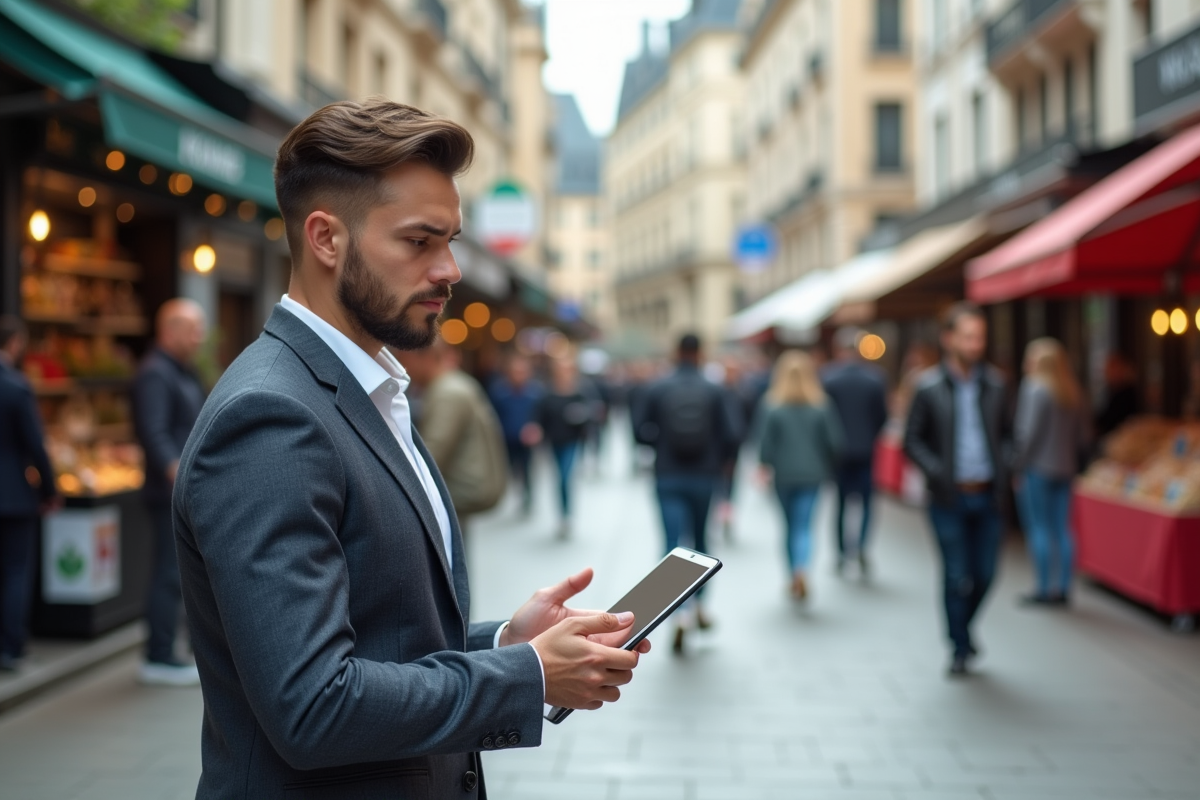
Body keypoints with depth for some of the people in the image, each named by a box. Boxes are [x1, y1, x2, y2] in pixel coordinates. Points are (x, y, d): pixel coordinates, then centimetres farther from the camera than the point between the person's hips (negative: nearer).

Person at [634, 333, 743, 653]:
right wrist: (717, 457, 8)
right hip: (704, 477, 1)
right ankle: (698, 605, 25)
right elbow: (732, 434, -9)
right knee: (700, 540, 19)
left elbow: (640, 429, -3)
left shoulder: (658, 389, -2)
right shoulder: (715, 391, -3)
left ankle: (680, 613, -20)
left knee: (675, 543, -4)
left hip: (668, 477, -1)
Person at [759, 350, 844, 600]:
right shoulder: (823, 406, -3)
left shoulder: (774, 408, -8)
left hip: (784, 474, 0)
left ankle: (794, 578, 22)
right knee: (804, 524, -2)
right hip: (812, 473, 0)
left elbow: (767, 444, -10)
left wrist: (765, 467, 5)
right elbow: (836, 441, -3)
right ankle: (801, 569, -27)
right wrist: (829, 466, 14)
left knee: (791, 524, 16)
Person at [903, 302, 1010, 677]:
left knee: (985, 574, 8)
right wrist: (936, 472, -14)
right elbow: (912, 440, -1)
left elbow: (1005, 432, 16)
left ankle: (963, 626, 35)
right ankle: (960, 647, 17)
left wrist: (1003, 465, -2)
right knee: (957, 576, 1)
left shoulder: (994, 384, 6)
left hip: (987, 495, 3)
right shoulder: (930, 387, -4)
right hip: (949, 498, -3)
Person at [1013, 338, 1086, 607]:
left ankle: (1045, 589, -1)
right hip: (1065, 468, 7)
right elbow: (1079, 434, 12)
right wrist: (1073, 462, 16)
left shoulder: (1036, 388, -11)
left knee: (1039, 528, -2)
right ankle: (1062, 588, 12)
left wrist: (1019, 466, -8)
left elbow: (1030, 432, -14)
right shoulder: (1073, 390, 10)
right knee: (1062, 530, 9)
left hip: (1038, 467, -7)